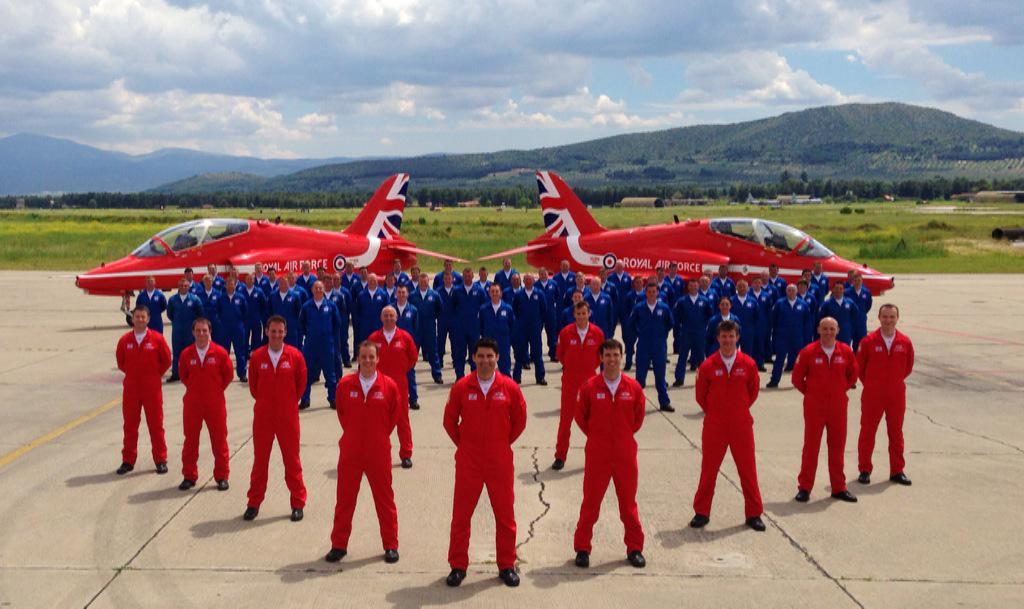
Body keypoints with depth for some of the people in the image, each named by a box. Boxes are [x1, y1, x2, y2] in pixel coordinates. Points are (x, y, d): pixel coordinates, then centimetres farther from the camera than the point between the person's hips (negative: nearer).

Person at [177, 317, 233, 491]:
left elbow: (228, 374, 4)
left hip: (215, 402, -2)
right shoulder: (186, 354, -1)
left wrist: (217, 389, 3)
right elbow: (183, 375, 14)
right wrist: (193, 387, 7)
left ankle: (222, 476, 15)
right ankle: (189, 476, 21)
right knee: (190, 439, 8)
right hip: (192, 403, 2)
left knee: (219, 439, 4)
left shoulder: (220, 352, -7)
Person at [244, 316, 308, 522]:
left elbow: (301, 383, 4)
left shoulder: (295, 355, -7)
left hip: (288, 416, -1)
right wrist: (264, 401, 10)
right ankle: (254, 503, 21)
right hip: (263, 415, 1)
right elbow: (253, 384, 10)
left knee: (292, 459, 5)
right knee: (260, 459, 10)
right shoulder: (257, 356, -2)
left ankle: (297, 503, 16)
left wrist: (290, 402, 7)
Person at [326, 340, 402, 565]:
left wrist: (380, 436, 6)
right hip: (350, 452, 1)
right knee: (344, 499, 9)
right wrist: (352, 434, 10)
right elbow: (341, 413, 11)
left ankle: (390, 545, 20)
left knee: (384, 498, 8)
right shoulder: (345, 385, -4)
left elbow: (394, 415, 4)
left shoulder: (389, 386, -8)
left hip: (379, 452, -1)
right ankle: (339, 545, 22)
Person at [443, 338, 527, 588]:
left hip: (500, 461, 0)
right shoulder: (461, 387, -4)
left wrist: (503, 443, 7)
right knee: (461, 514, 5)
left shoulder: (509, 387, -4)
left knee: (505, 514, 7)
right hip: (468, 461, 0)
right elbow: (449, 420, 7)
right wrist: (463, 444, 6)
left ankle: (506, 566, 21)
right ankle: (458, 566, 17)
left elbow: (519, 420, 8)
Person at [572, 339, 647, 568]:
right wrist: (595, 435, 6)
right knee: (590, 502, 6)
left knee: (628, 502, 11)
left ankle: (634, 548, 24)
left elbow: (638, 416, 11)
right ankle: (582, 548, 18)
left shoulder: (633, 387, -3)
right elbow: (580, 415, 7)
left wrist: (625, 435, 10)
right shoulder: (590, 387, -6)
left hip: (625, 453, 1)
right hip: (597, 454, -1)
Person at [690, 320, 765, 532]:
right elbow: (701, 395, 7)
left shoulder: (748, 364, -3)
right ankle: (701, 512, 18)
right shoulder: (708, 365, -5)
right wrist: (714, 412, 9)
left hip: (741, 425, 1)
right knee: (709, 469, 6)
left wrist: (739, 410, 11)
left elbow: (753, 391, 11)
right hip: (714, 425, 0)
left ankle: (754, 513, 19)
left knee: (748, 469, 6)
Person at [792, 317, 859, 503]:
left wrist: (842, 389, 9)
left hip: (838, 407, 3)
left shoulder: (846, 351, 1)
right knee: (811, 447, 2)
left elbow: (853, 375, 16)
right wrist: (810, 393, 5)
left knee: (837, 447, 9)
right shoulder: (808, 352, -7)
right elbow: (797, 378, 2)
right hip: (814, 407, -2)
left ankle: (839, 488, 20)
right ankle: (804, 488, 10)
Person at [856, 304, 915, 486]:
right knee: (867, 432, 5)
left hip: (897, 394, 2)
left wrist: (896, 381, 10)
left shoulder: (905, 342, -2)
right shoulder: (868, 341, -8)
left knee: (896, 432, 10)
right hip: (872, 394, -2)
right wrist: (870, 384, 7)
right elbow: (859, 367, 2)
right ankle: (864, 470, 15)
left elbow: (908, 366, 12)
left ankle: (897, 471, 21)